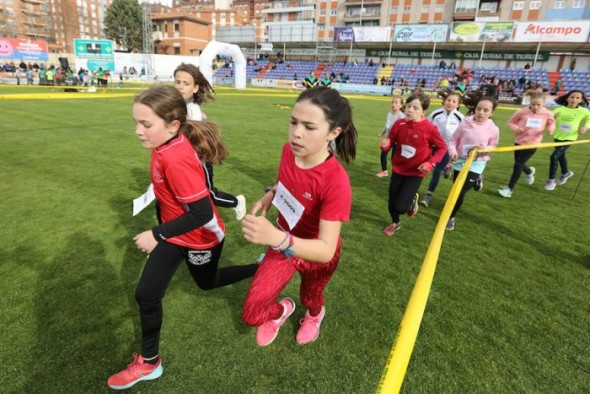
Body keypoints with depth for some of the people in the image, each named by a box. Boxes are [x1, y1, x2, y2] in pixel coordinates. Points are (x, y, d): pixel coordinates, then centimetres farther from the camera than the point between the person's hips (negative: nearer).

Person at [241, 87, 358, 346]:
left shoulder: (336, 181, -37)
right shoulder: (289, 151, -18)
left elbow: (326, 250, -39)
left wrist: (276, 237, -55)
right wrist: (270, 194, -13)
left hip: (315, 254, -4)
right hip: (283, 241, 4)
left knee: (310, 297, 28)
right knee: (252, 314, 6)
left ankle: (315, 314, 67)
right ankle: (281, 310, 43)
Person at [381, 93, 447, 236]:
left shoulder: (429, 128, -17)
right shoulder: (399, 124, -9)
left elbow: (442, 147, -6)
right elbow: (391, 142, 1)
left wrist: (431, 163, -19)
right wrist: (385, 145, -23)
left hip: (416, 173, -3)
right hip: (398, 169, 3)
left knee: (400, 207, -12)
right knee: (392, 204, 9)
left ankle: (413, 199, 25)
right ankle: (395, 223, 44)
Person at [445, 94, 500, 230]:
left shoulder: (493, 129, -10)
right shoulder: (465, 123, -11)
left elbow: (493, 147, 3)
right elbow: (454, 140, -4)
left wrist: (483, 149, -19)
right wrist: (453, 152, -22)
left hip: (476, 164, -2)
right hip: (460, 161, 2)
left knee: (460, 193, -9)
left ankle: (450, 217, 15)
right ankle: (476, 180, 51)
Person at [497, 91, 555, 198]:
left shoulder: (547, 114, -9)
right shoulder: (522, 112, -12)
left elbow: (552, 123, 10)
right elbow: (510, 122, 0)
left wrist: (551, 128, -12)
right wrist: (516, 128, -20)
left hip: (532, 143, -2)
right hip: (519, 141, 2)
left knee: (518, 165, -9)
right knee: (519, 164, 17)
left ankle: (509, 189, 2)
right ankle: (529, 171, 55)